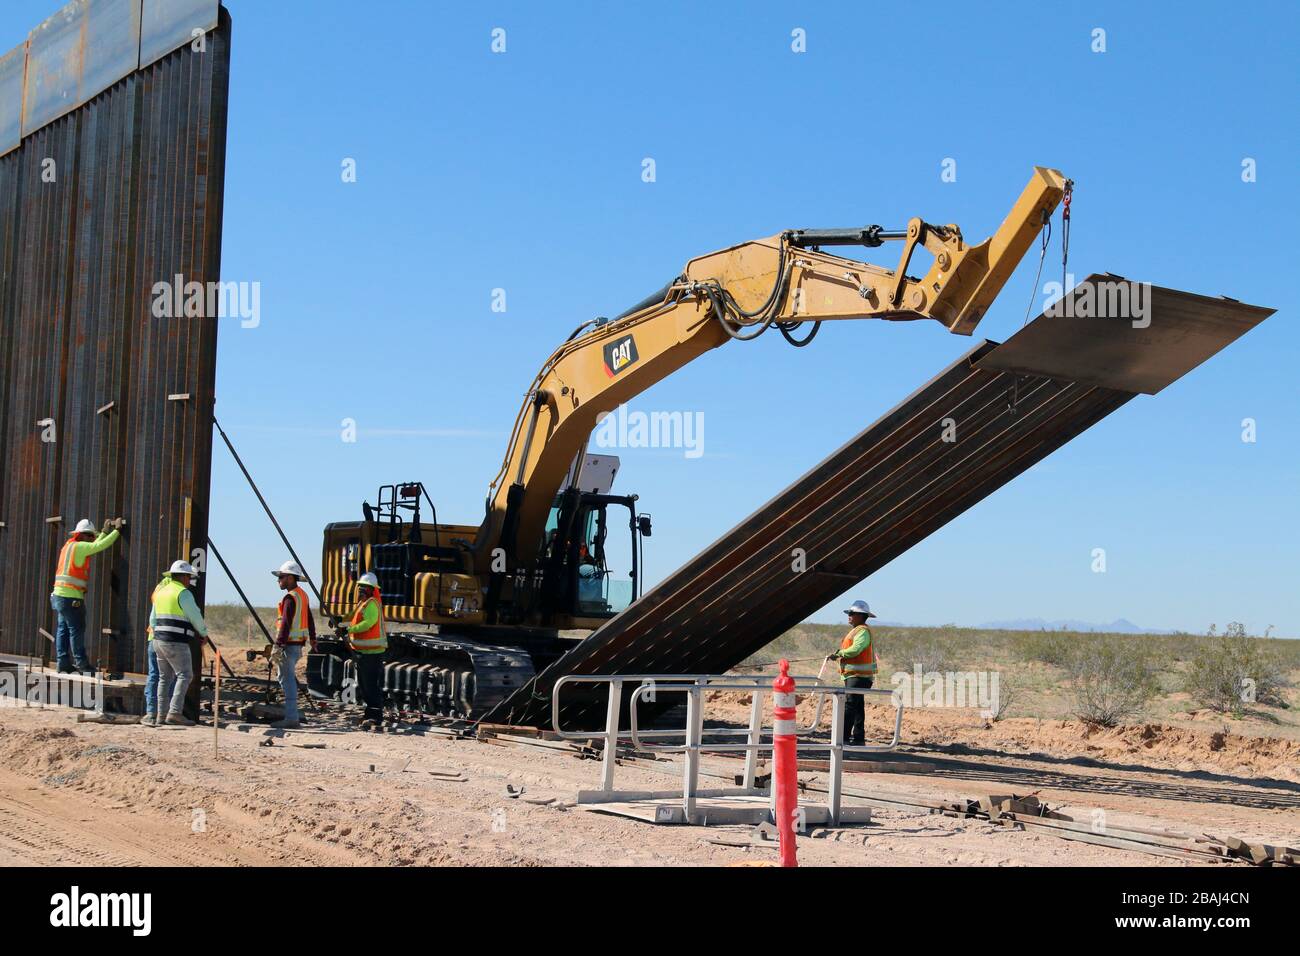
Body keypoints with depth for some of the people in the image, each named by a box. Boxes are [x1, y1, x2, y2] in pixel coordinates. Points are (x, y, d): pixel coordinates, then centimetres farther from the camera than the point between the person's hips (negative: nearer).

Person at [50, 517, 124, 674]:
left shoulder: (70, 545, 17)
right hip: (71, 596, -10)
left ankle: (63, 663, 12)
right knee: (76, 630, -5)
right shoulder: (78, 546, -10)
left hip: (60, 595, 10)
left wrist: (105, 531, 32)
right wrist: (117, 530, -5)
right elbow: (100, 546, -14)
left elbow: (94, 547, 27)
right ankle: (81, 664, -3)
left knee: (63, 629, 10)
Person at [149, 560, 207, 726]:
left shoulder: (161, 591, 17)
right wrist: (204, 633, 8)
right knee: (185, 675, -9)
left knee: (165, 678, 12)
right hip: (176, 642, -9)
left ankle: (162, 715, 11)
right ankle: (175, 713, -19)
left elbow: (153, 619, 22)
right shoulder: (183, 593, -9)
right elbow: (195, 617, -8)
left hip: (159, 640, 9)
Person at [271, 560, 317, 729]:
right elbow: (310, 620, 21)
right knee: (289, 678, 15)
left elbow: (286, 623, -22)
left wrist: (278, 644, -24)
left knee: (287, 679, -7)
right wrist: (313, 641, 26)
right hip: (298, 643, 10)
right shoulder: (303, 595, 15)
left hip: (289, 644, -10)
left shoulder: (290, 598, -15)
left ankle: (291, 718, -9)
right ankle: (292, 717, 18)